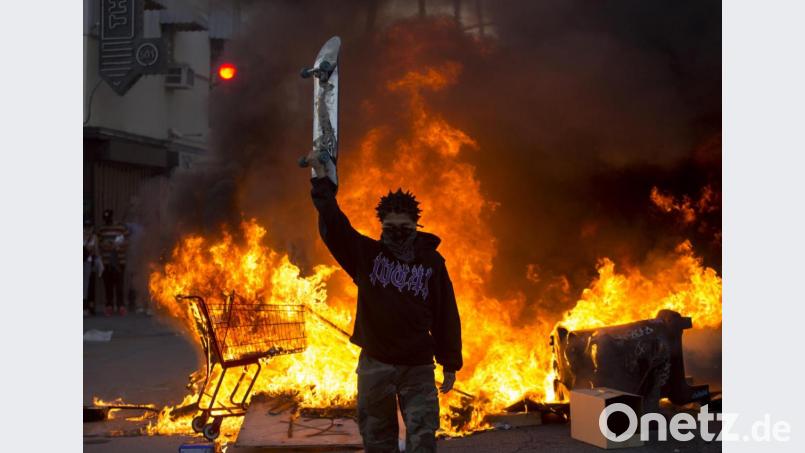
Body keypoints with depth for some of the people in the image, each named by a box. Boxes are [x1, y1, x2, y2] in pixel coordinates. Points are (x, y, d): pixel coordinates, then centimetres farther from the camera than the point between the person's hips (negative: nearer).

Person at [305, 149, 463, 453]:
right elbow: (333, 224, -4)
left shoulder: (432, 262, 1)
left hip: (418, 366, -1)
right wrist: (320, 175, -8)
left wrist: (450, 364, 2)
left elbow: (446, 315, 3)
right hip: (375, 364, 1)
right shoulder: (367, 254, 2)